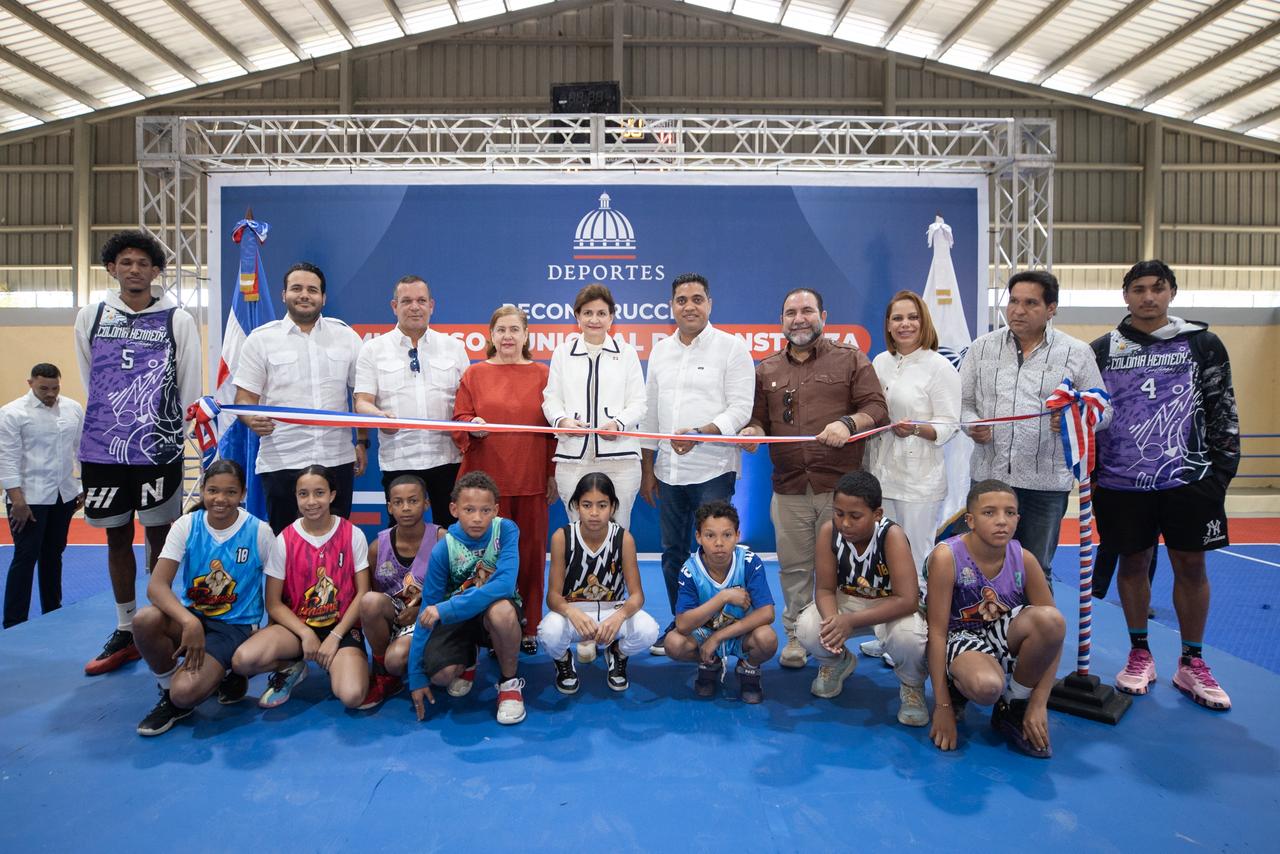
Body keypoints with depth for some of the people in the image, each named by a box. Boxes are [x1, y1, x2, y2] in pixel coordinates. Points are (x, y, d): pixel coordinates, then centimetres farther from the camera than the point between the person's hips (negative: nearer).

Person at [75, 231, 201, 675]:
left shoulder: (178, 320, 0)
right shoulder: (90, 316, 8)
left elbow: (190, 386, 2)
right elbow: (90, 379, 17)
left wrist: (184, 433, 3)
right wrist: (112, 419, 15)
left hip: (159, 449, -3)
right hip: (103, 448, 3)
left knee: (159, 538, 4)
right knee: (117, 539, 11)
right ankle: (125, 633, 23)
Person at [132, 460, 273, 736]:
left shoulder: (259, 532, -11)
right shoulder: (186, 526, -7)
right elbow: (157, 585, -17)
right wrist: (190, 622, -33)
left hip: (235, 626, -3)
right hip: (190, 617, 3)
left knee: (185, 693, -26)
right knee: (144, 620, -30)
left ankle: (228, 677, 10)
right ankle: (168, 693, -4)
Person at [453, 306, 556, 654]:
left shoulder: (542, 375, 7)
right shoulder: (475, 374, 8)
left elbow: (554, 426, 7)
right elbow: (459, 420, 6)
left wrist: (554, 474, 3)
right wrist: (473, 428, -17)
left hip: (532, 481, 0)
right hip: (487, 478, 0)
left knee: (531, 552, 4)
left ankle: (529, 628, 16)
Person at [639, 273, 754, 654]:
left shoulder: (732, 347, -3)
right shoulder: (661, 351, 13)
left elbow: (741, 409, -9)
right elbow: (650, 412, 15)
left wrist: (700, 433, -25)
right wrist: (647, 471, 14)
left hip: (713, 470, -5)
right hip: (668, 470, 5)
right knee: (673, 552, 13)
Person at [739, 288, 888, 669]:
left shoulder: (851, 360, 7)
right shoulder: (767, 370, 16)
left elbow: (876, 409, 0)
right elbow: (759, 420, 16)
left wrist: (848, 423, -19)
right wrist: (752, 431, -7)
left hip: (839, 485, -2)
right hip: (789, 489, 3)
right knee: (793, 566, 7)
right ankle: (796, 635, 21)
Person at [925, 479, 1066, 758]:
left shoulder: (1024, 559, -12)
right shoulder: (947, 557, -22)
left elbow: (1053, 631, -8)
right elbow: (937, 631, -19)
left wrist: (1039, 703, -14)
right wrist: (942, 707, -18)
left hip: (1005, 632, 5)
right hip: (961, 637, -4)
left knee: (1051, 618, -29)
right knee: (987, 686, -38)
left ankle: (1014, 709, -5)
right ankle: (957, 687, 4)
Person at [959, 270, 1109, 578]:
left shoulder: (1077, 353, 3)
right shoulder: (982, 347, 7)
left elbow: (1102, 410, 5)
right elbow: (963, 401, 11)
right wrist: (972, 424, -9)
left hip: (1047, 482, -1)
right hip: (989, 475, 1)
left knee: (1037, 570, 11)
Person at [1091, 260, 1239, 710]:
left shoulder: (1203, 344, 4)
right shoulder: (1103, 349, 4)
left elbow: (1223, 412, 5)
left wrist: (1222, 469, -1)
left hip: (1188, 481, 0)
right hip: (1122, 484, 0)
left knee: (1191, 566, 6)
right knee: (1134, 563, 10)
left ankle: (1192, 663, 22)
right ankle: (1140, 655, 25)